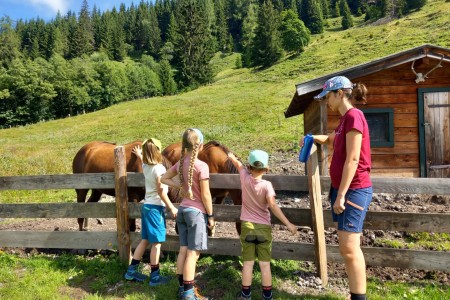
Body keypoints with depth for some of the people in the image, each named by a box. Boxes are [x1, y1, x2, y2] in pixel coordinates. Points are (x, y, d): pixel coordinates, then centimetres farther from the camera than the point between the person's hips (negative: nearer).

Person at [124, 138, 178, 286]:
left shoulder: (145, 167, 6)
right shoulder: (159, 168, -17)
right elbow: (161, 192, -19)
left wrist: (139, 155, 53)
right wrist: (172, 208, -14)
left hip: (147, 206, 9)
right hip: (156, 207, -8)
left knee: (145, 240, 17)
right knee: (156, 242, 0)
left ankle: (131, 271, 24)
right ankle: (155, 276, 8)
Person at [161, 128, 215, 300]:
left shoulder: (180, 163, 3)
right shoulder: (202, 166, -18)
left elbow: (164, 179, 14)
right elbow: (205, 195, -16)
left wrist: (181, 187, 6)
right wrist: (211, 216, -6)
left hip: (183, 210, 7)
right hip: (197, 212, -7)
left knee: (183, 250, 14)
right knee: (193, 253, 1)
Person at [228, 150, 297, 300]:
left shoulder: (245, 178, -7)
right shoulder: (266, 185, -14)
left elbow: (238, 164, 13)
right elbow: (272, 205, -25)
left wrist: (231, 157, 33)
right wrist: (288, 224, -24)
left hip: (247, 226, 2)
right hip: (264, 228, -1)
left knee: (248, 262, 9)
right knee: (265, 264, 8)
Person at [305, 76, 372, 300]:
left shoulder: (354, 116, -14)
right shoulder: (345, 119, 13)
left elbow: (353, 159, -20)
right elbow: (332, 140, 36)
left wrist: (341, 195, -21)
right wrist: (314, 138, 20)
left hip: (353, 190, -9)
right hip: (342, 188, 9)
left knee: (349, 247, -7)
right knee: (347, 247, 13)